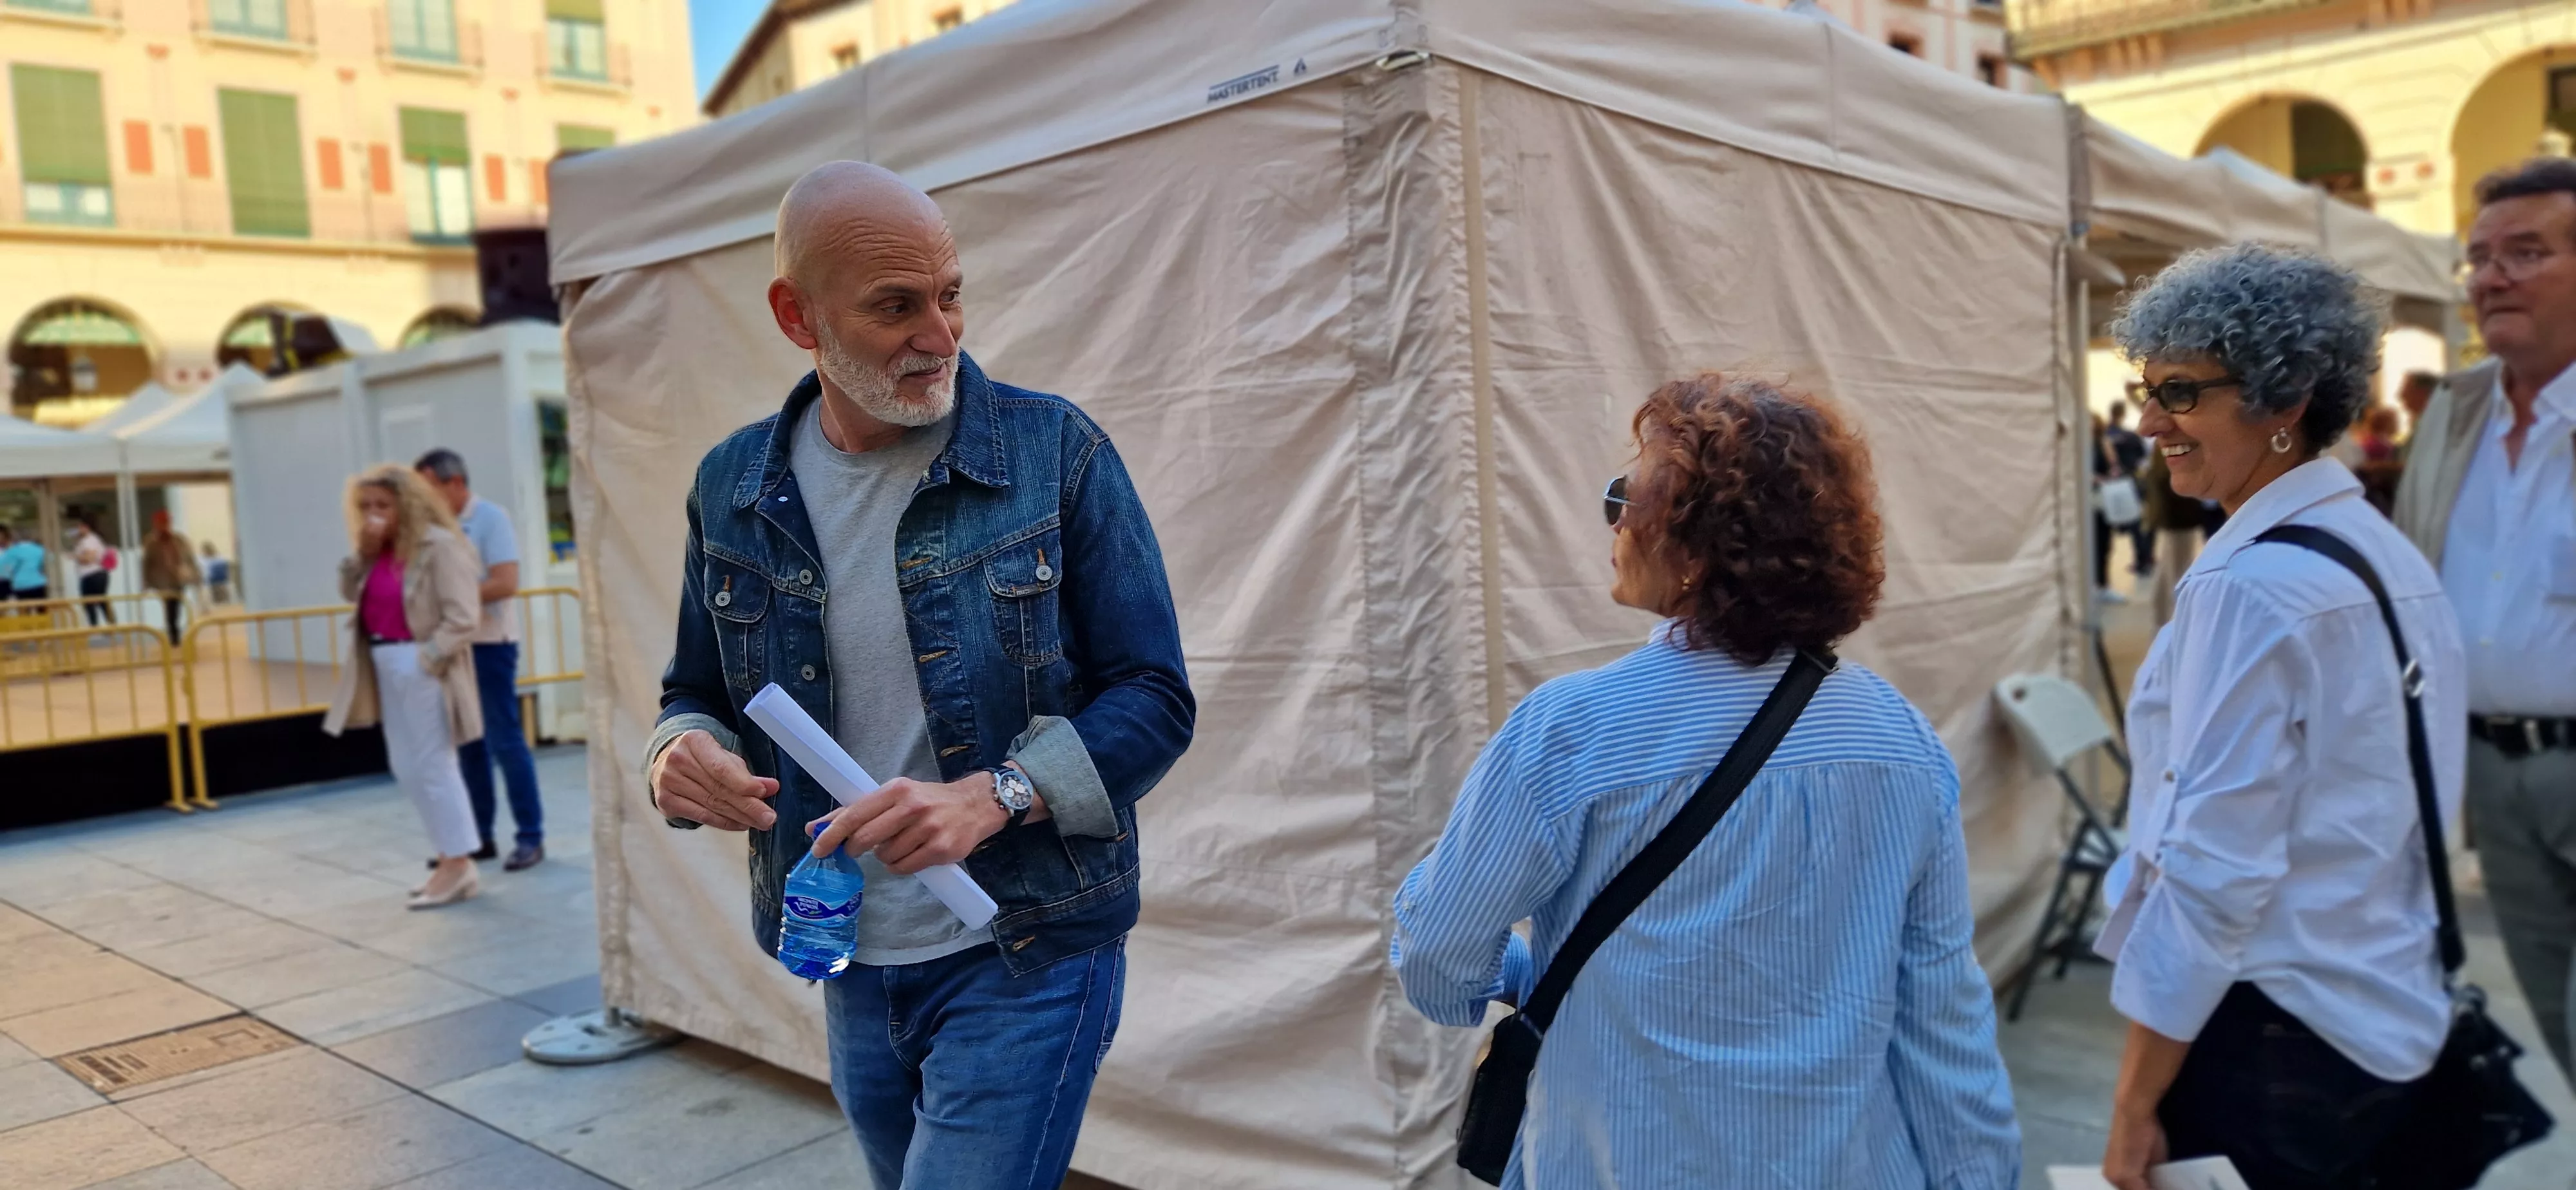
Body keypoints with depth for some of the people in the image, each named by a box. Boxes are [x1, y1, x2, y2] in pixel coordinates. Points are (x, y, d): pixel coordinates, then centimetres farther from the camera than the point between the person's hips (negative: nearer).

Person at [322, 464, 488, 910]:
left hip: (421, 665, -9)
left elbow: (462, 617, -17)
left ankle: (459, 866, 5)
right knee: (406, 770, 12)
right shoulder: (379, 550, 14)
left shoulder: (439, 546, -13)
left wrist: (425, 659, -20)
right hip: (386, 664, 9)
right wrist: (363, 552, -3)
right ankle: (450, 857, 21)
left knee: (433, 766, -4)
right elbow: (351, 592, 10)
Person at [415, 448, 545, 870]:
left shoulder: (490, 519, -9)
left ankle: (531, 838, 3)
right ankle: (479, 836, 18)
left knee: (505, 742, -4)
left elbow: (506, 584, -19)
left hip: (490, 645, -7)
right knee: (469, 745, 10)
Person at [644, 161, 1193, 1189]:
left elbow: (1154, 700, -10)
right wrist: (684, 755, -12)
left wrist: (994, 795, -25)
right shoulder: (733, 490, 1)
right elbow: (698, 696, 12)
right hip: (852, 973, 5)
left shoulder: (1056, 452, -11)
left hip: (1028, 959, -4)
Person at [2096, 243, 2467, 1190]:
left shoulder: (2249, 586, -21)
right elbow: (2358, 811, 13)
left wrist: (2135, 1102, -16)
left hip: (2271, 1039, -9)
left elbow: (2214, 870, -22)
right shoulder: (2387, 551, 6)